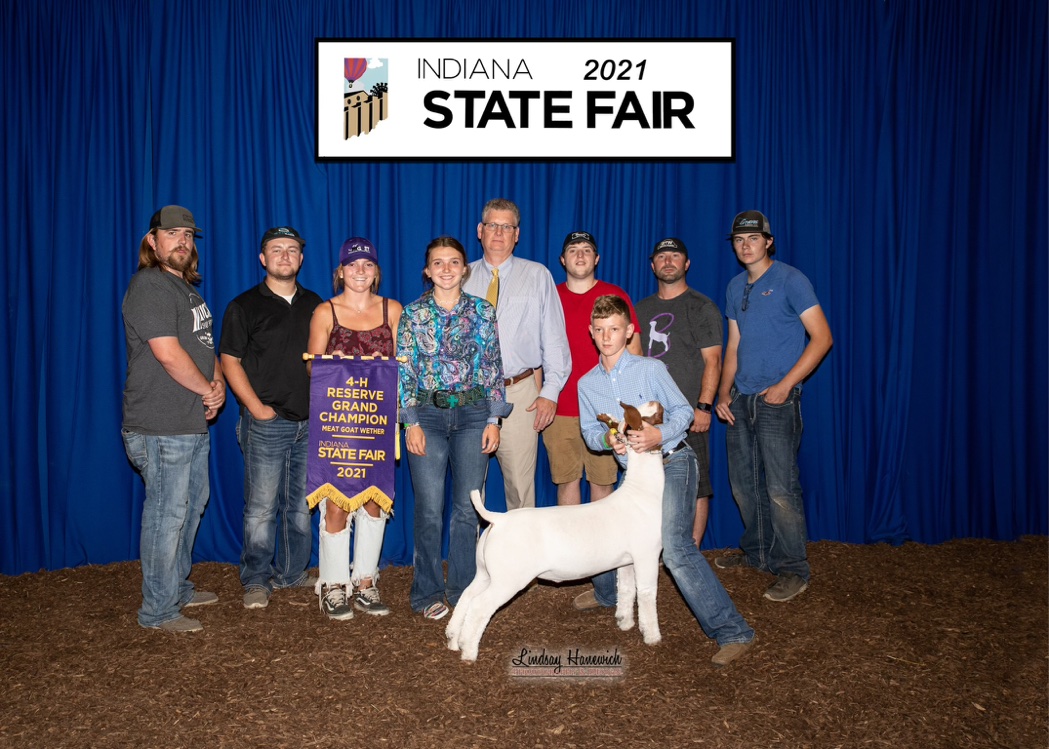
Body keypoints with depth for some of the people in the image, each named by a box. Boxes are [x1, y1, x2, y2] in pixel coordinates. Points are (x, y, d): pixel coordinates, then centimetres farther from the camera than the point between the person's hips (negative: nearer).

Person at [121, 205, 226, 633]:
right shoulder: (149, 285, -13)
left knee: (192, 504, 19)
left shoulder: (186, 287, 18)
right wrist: (208, 390, -9)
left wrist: (219, 383, 1)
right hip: (162, 427, -10)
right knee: (167, 513, -3)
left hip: (195, 422, 10)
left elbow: (205, 346, 20)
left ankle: (179, 588, 34)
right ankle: (158, 610, 10)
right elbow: (168, 354, -21)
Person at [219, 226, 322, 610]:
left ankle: (292, 573, 24)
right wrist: (257, 407, -10)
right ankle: (256, 580, 12)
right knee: (261, 505, -1)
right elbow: (230, 361, -1)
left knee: (302, 504, 11)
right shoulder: (245, 306, 1)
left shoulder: (315, 305, 12)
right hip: (267, 421, -4)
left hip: (311, 421, 4)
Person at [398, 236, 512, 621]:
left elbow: (493, 368, 5)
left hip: (473, 413, 1)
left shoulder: (483, 312, 5)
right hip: (428, 414, -1)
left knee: (468, 507, 4)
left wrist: (493, 420, 0)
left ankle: (463, 590, 20)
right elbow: (404, 371, 1)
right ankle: (428, 593, 16)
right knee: (429, 509, 0)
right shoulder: (413, 313, 3)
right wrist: (411, 422, -6)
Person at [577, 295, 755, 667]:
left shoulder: (651, 369, -8)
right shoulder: (587, 384, 6)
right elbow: (589, 431, 8)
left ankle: (731, 631, -17)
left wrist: (658, 435, -24)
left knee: (674, 546, -22)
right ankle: (606, 593, 49)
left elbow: (683, 411, -6)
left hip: (674, 462, -6)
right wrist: (607, 439, -15)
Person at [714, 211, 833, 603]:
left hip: (776, 399, -7)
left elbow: (822, 337, -10)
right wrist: (724, 392, 9)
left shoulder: (790, 280, -6)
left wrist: (785, 385, -16)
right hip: (741, 400, 7)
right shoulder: (735, 287, 14)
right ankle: (757, 552, 30)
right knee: (743, 482, 13)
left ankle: (793, 569, 5)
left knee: (780, 488, -8)